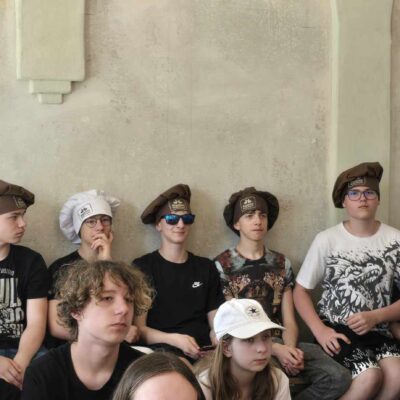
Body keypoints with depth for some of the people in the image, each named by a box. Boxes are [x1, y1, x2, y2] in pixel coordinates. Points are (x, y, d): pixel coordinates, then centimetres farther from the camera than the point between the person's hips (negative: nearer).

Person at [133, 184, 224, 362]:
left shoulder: (206, 267, 16)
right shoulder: (142, 267, 4)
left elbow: (215, 325, 15)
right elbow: (139, 328, -1)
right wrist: (174, 339, -18)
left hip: (204, 352, 4)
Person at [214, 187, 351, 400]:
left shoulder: (281, 263, 14)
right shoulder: (222, 265, 0)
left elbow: (289, 322, 10)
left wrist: (290, 349, -14)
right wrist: (276, 350, -16)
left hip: (281, 342, 5)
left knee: (338, 377, -18)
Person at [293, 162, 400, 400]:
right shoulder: (327, 240, -3)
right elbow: (301, 291, 3)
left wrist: (375, 317, -13)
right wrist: (320, 330, -12)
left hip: (377, 330, 2)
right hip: (336, 329, -2)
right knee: (370, 376, -29)